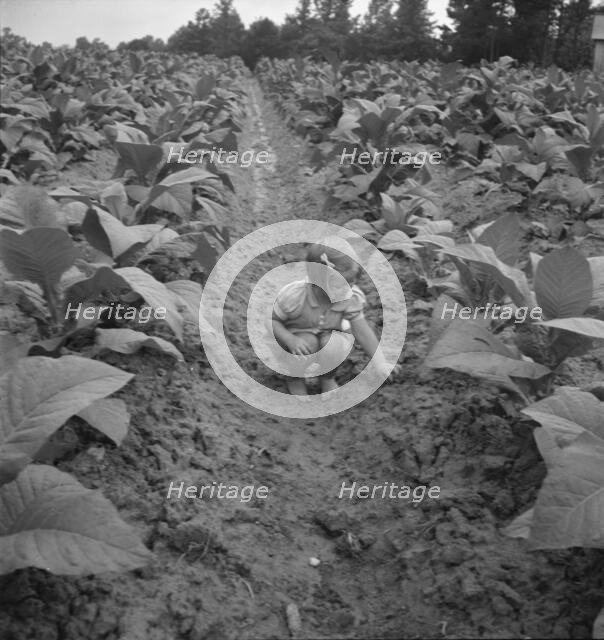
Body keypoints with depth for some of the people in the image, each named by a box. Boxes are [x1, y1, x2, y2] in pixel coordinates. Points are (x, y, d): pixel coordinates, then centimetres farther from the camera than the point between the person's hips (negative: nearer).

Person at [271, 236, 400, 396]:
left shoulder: (351, 298, -24)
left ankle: (328, 378, 2)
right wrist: (289, 339, -37)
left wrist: (380, 363, -21)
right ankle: (295, 379, -3)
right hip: (298, 336, -2)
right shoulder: (294, 296, -32)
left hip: (330, 334, 2)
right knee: (308, 343, -36)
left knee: (333, 344, -32)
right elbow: (271, 319, -20)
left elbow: (362, 331, -17)